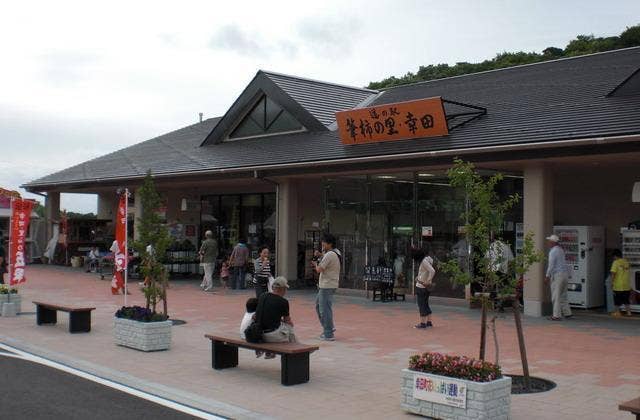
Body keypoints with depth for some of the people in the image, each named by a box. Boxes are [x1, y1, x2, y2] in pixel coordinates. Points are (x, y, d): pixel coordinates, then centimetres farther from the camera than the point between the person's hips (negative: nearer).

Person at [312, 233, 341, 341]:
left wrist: (316, 264, 2)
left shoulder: (329, 255, -19)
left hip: (327, 286, -10)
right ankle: (329, 327, 26)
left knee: (325, 310, -6)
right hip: (326, 285, 10)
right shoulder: (336, 252, 10)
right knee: (318, 305, 21)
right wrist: (320, 254, 14)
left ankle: (328, 334, -3)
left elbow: (319, 269, -20)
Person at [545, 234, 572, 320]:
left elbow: (551, 265, -16)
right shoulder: (560, 250, 14)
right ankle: (567, 313, 19)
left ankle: (557, 315, -5)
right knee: (563, 295, 17)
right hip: (565, 273, 9)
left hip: (557, 275, -9)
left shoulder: (553, 251, -14)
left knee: (556, 296, -5)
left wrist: (547, 276, -13)